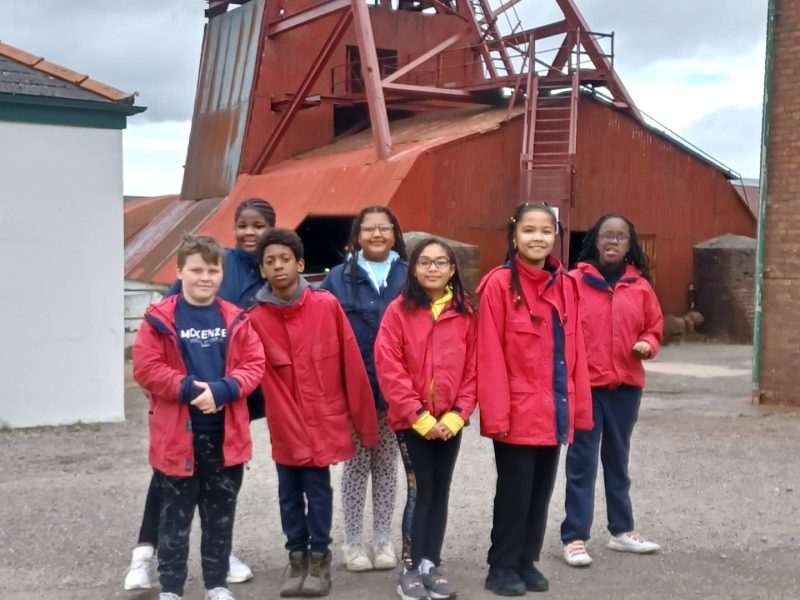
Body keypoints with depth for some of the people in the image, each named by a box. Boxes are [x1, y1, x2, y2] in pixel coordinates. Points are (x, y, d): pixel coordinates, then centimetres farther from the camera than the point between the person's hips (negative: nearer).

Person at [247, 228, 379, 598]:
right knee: (289, 492, 10)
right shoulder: (256, 318, -5)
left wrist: (364, 418, -1)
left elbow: (352, 365, -3)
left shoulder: (327, 305, -7)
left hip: (324, 417, -1)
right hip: (284, 422, 1)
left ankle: (319, 557, 21)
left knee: (317, 488, 5)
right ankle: (297, 555, 26)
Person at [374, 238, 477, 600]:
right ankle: (411, 568, 11)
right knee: (420, 492, -1)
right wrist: (419, 415, -14)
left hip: (450, 423, 3)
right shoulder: (399, 310, -6)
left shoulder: (465, 314, 4)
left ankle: (432, 564, 21)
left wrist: (457, 414, -7)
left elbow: (472, 368, 3)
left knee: (440, 492, 10)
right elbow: (388, 368, -11)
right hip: (412, 421, -3)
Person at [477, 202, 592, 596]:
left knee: (541, 491, 14)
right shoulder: (499, 284, -10)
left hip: (554, 412, 6)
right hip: (517, 413, -6)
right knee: (515, 492, 5)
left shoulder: (565, 285, 8)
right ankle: (503, 566, 19)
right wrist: (496, 413, -17)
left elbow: (575, 351, 10)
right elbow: (489, 355, -13)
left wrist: (579, 406, 8)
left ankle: (526, 561, 28)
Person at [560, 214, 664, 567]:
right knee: (582, 461, 0)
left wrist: (647, 345, -8)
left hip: (626, 385, 4)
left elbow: (654, 327, 13)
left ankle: (622, 530, 28)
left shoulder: (640, 286, 6)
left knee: (617, 458, 17)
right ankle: (574, 537, 6)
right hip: (583, 383, -4)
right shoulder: (575, 281, -5)